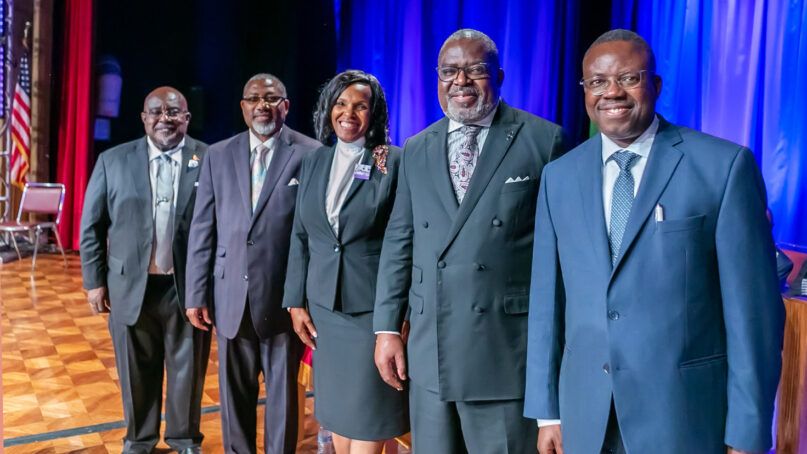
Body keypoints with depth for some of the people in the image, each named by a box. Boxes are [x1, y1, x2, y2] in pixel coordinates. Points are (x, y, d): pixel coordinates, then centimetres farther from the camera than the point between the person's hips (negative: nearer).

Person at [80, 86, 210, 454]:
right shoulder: (112, 161, 2)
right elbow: (91, 226, 6)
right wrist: (95, 280, 2)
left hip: (189, 287, -1)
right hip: (131, 287, 2)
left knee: (187, 370, 13)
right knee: (137, 372, 15)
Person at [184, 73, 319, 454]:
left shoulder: (310, 155, -5)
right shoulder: (218, 155, 7)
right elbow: (202, 230, 6)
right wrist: (197, 294, 3)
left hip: (284, 298, -3)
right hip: (231, 298, 3)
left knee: (282, 392, 10)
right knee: (234, 390, 16)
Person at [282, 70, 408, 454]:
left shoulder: (394, 162, -6)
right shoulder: (313, 163, 8)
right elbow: (300, 238, 11)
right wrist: (296, 302, 6)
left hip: (373, 306, -4)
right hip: (324, 307, 5)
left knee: (367, 416, 3)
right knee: (336, 411, 15)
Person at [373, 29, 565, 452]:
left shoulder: (543, 140, -3)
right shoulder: (416, 150, 10)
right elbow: (399, 241, 10)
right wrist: (386, 327, 7)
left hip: (507, 352, -4)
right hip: (428, 353, 4)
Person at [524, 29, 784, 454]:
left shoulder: (726, 165, -8)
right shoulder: (559, 176, 2)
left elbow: (753, 307, -7)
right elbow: (547, 300, 3)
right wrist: (547, 411, 4)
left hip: (685, 417, -3)